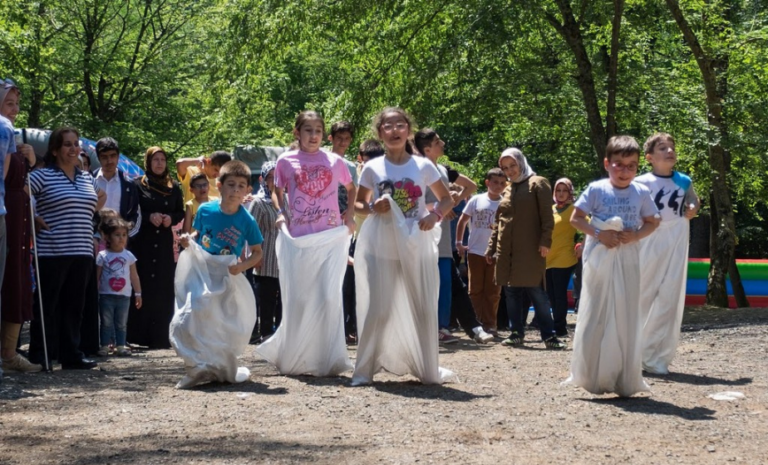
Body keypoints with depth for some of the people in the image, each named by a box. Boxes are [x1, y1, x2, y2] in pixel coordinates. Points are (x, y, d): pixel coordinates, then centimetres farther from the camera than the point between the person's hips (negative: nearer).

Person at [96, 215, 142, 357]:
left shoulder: (128, 256, 4)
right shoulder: (102, 256, -4)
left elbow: (134, 276, 8)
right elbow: (97, 277, -3)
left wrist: (138, 293, 8)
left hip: (124, 296, 3)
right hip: (106, 295, -2)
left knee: (122, 323, 9)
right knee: (106, 323, 2)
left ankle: (120, 346, 15)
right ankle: (104, 346, 5)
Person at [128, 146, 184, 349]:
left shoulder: (173, 188, 12)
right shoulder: (138, 185, 2)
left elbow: (180, 212, 15)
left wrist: (171, 219, -6)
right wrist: (149, 217, -15)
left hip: (165, 243, 3)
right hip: (142, 242, -3)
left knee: (165, 290, -1)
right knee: (142, 288, -6)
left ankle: (161, 336, 2)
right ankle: (140, 334, -3)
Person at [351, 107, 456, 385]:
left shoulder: (423, 166, 1)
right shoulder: (372, 169, 1)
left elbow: (447, 199, 9)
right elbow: (358, 204, 12)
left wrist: (435, 215, -11)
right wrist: (372, 208, -11)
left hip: (417, 247, 1)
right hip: (382, 248, -1)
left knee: (424, 309, 6)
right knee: (378, 310, -2)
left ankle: (428, 370, 19)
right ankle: (365, 370, 8)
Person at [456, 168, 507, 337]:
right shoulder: (476, 200, 1)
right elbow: (462, 221, 10)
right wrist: (459, 243, 7)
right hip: (475, 252, 1)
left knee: (492, 291, 3)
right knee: (476, 290, 4)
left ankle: (490, 324, 10)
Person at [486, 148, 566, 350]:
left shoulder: (537, 184, 2)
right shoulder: (506, 191, 19)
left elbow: (547, 215, -6)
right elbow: (498, 222, 22)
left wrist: (546, 241, -16)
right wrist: (491, 248, 18)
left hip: (530, 250, -6)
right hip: (507, 251, 6)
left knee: (536, 291, -7)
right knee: (512, 292, 6)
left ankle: (549, 336, -4)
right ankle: (517, 333, 12)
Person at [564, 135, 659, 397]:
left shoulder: (641, 193, 4)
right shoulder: (596, 190, -2)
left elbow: (651, 223, 11)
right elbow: (576, 218, -2)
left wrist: (636, 235, -9)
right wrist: (599, 234, -15)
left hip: (628, 260, 2)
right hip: (600, 259, -2)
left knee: (626, 318, 3)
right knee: (596, 316, 0)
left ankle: (625, 380, 10)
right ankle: (593, 377, 8)